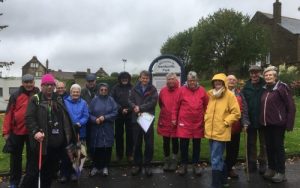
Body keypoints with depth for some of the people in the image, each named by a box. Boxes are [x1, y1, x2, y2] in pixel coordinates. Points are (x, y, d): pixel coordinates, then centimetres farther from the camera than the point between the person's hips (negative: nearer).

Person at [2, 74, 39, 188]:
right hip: (17, 131, 0)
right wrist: (6, 131, -7)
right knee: (16, 157, 12)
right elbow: (8, 114, -4)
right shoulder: (16, 95, -3)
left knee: (32, 157, 12)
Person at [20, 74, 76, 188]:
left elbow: (65, 118, 17)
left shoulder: (59, 100, 15)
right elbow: (29, 118, -11)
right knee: (33, 170, 0)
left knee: (50, 170, 16)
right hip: (42, 142, -5)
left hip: (57, 142, 5)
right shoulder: (35, 99, -1)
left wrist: (69, 135, 11)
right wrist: (35, 131, -25)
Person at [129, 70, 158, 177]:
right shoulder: (135, 89, 9)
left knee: (149, 143, 4)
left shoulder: (153, 89, 2)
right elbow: (130, 101, 1)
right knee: (137, 143, 9)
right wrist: (135, 107, -20)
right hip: (136, 119, 2)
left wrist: (140, 108, -16)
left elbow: (153, 102, -10)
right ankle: (137, 164, 21)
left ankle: (147, 165, 17)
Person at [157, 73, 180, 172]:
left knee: (175, 141, 10)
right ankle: (166, 161, 27)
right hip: (164, 121, 3)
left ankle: (174, 161, 26)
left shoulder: (180, 91, -12)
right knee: (165, 142, 11)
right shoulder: (163, 90, -2)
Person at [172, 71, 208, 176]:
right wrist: (174, 118, 2)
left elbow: (206, 105, 9)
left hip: (198, 123, 2)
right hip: (184, 122, -1)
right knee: (183, 144, 5)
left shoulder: (202, 90, 2)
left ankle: (196, 164, 26)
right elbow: (176, 105, 1)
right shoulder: (182, 90, -3)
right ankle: (183, 164, 22)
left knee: (197, 145, 11)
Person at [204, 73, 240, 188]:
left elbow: (236, 113, -8)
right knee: (217, 158, 19)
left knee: (215, 160, -7)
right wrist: (207, 120, 9)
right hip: (211, 132, 6)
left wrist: (225, 122, -13)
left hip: (221, 133, -6)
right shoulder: (210, 94, 9)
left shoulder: (229, 95, -7)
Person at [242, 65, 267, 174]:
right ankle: (252, 163, 27)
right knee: (251, 143, 13)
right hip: (251, 121, 2)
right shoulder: (246, 87, -2)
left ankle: (263, 163, 28)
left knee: (263, 143, 13)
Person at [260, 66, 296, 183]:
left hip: (278, 123, -6)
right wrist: (262, 120, 11)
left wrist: (289, 124, -13)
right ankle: (271, 168, 26)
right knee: (269, 146, 12)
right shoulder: (265, 89, 9)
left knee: (278, 147, 1)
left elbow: (291, 106, -10)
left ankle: (281, 172, 12)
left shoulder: (282, 87, -10)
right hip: (267, 124, 6)